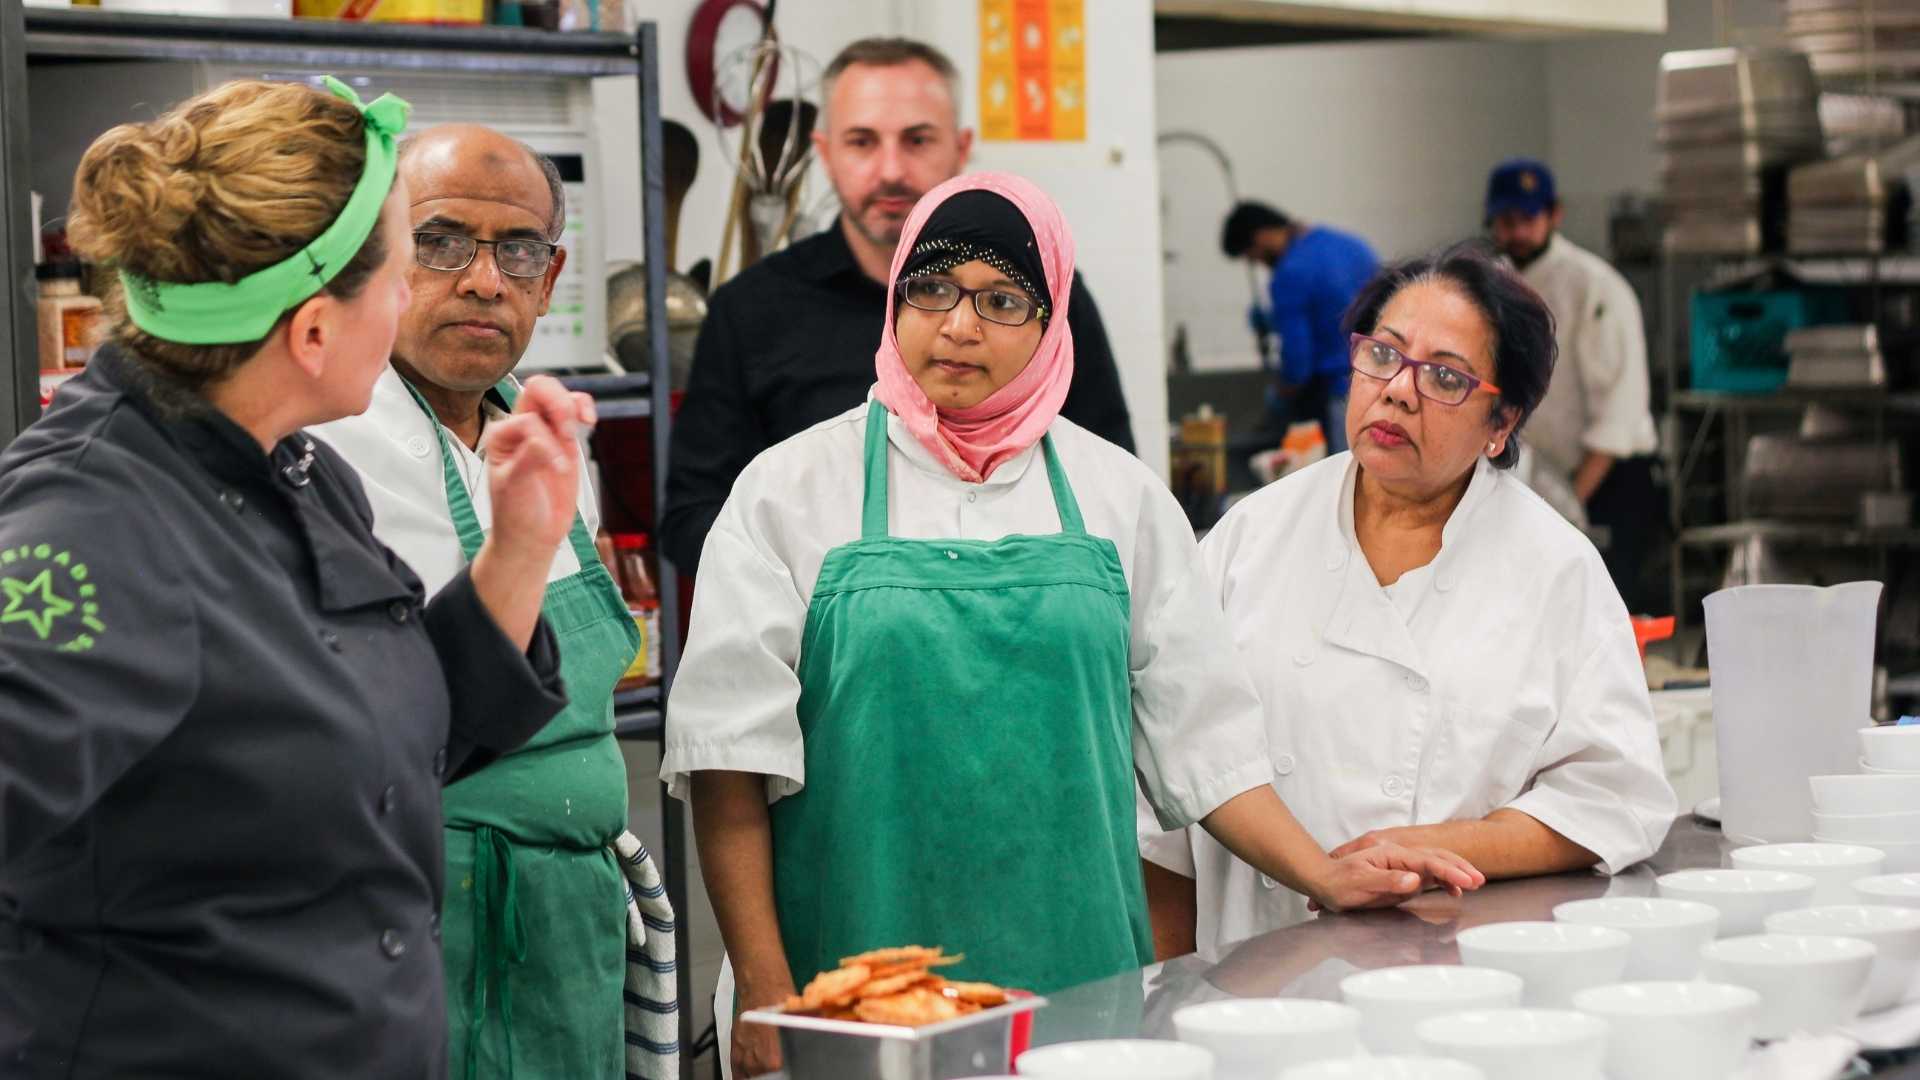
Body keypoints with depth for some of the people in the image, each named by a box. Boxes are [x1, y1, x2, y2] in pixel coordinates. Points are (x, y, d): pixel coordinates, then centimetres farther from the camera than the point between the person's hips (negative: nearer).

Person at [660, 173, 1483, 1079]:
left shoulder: (1119, 496, 10)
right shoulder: (789, 488, 3)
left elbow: (1199, 732, 13)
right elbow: (733, 743, -2)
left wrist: (1325, 878, 2)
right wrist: (764, 992, -9)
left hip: (1072, 976, 2)